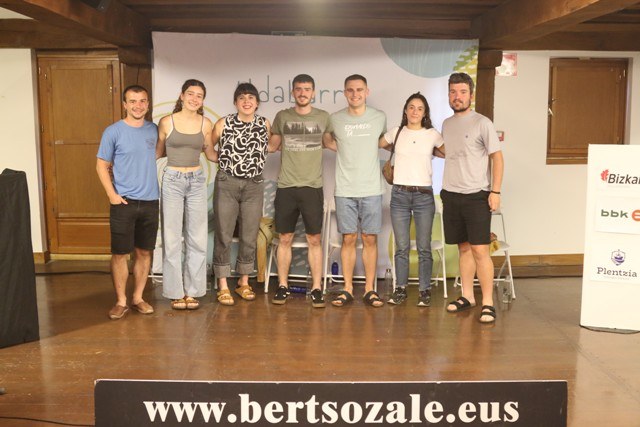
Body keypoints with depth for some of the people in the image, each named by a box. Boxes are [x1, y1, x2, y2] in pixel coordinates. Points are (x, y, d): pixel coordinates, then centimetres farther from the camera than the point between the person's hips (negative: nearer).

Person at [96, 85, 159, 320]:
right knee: (119, 253, 1)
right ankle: (121, 301, 15)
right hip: (124, 202, -3)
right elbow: (102, 166, 0)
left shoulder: (154, 130, 6)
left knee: (144, 252, 10)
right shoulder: (113, 131, -4)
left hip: (150, 201, 3)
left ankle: (138, 298, 23)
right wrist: (112, 194, -10)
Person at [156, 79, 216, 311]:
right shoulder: (166, 122, -3)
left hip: (197, 181, 3)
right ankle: (176, 293, 13)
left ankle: (192, 291, 16)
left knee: (197, 239, 5)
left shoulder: (206, 123, 3)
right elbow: (158, 152, 8)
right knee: (172, 239, 2)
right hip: (172, 181, -2)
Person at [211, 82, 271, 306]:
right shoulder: (223, 124, -3)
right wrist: (225, 161, 4)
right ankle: (223, 286, 12)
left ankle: (243, 282, 25)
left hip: (254, 185, 2)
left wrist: (253, 162, 10)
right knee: (223, 235, 1)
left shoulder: (265, 124, 2)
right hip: (226, 183, -2)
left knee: (250, 236, 8)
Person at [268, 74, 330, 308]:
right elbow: (272, 146, 18)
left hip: (312, 186, -1)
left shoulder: (323, 117, 4)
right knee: (285, 239, 7)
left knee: (314, 240, 2)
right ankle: (282, 286, 18)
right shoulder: (282, 116, 7)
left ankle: (316, 289, 9)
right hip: (286, 186, 1)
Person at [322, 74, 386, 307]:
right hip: (345, 190, 0)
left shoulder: (379, 117, 4)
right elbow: (325, 138, 19)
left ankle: (369, 289, 12)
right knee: (348, 238, 4)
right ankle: (347, 289, 13)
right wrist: (341, 148, 8)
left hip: (371, 189, 0)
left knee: (370, 238, 3)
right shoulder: (335, 119, 2)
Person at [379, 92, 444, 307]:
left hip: (424, 195, -1)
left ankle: (424, 290, 13)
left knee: (424, 247, 2)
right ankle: (400, 288, 17)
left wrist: (431, 152, 5)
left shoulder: (432, 135, 3)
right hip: (399, 194, 1)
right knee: (401, 247, 6)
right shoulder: (396, 133, 6)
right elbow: (376, 145, 16)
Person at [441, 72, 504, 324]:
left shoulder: (482, 123, -6)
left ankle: (488, 303, -1)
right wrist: (446, 189, 14)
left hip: (476, 196, -5)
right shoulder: (447, 124, 12)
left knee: (479, 250, -8)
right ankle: (467, 296, 20)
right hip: (451, 195, 6)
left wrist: (495, 191, -13)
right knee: (464, 248, 11)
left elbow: (497, 157, -5)